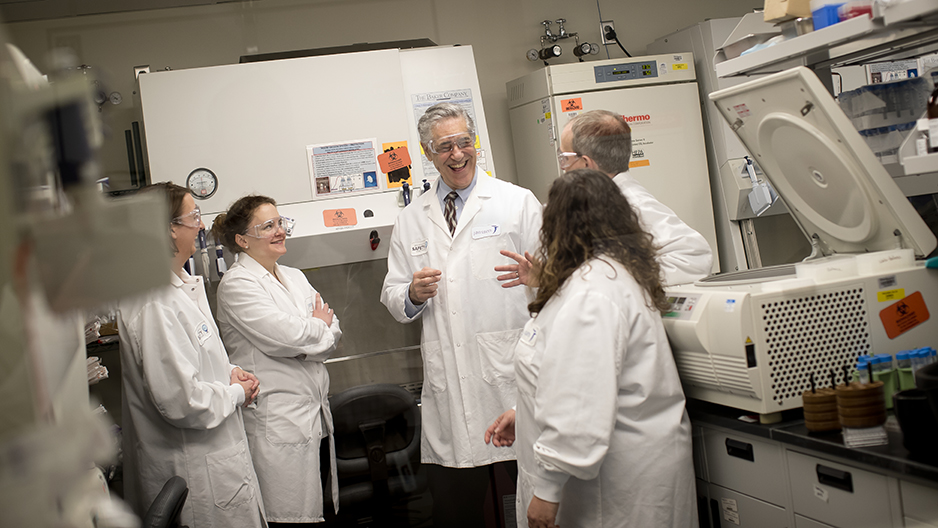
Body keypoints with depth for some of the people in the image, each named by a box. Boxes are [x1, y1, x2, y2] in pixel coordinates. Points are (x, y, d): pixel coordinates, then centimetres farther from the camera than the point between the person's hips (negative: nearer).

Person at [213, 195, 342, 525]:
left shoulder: (294, 277, 17)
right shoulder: (237, 284, -7)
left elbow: (333, 334, 12)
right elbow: (285, 337, -17)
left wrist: (305, 333, -9)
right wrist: (318, 326, 3)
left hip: (316, 414, 8)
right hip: (277, 421, -8)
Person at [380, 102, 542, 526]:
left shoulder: (518, 202, 5)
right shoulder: (411, 220, 14)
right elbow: (393, 297, 17)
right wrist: (412, 295, -4)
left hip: (511, 378, -2)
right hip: (446, 385, 3)